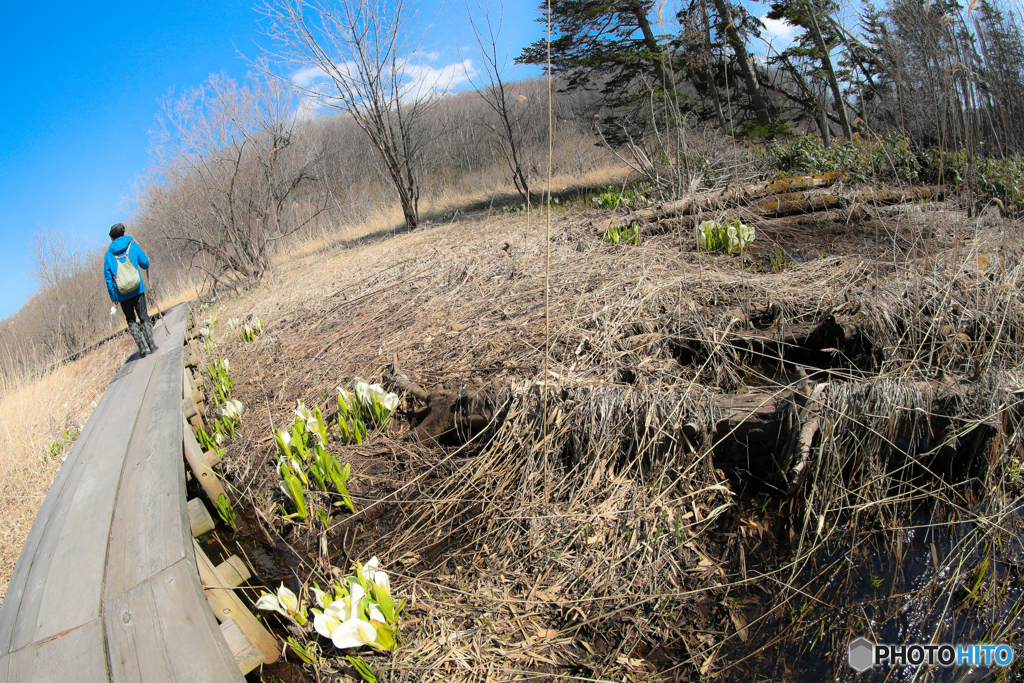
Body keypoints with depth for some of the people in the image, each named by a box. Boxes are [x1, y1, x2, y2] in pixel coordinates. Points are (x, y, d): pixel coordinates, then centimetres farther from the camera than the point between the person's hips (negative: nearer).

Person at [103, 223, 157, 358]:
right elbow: (145, 263, -2)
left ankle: (142, 347, -1)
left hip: (122, 294, 1)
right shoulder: (132, 245, 3)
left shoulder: (108, 254, 6)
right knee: (144, 317, 6)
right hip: (137, 289, -1)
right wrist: (146, 266, 23)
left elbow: (108, 277, 5)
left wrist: (113, 298, 9)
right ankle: (152, 345, -2)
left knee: (131, 321, 11)